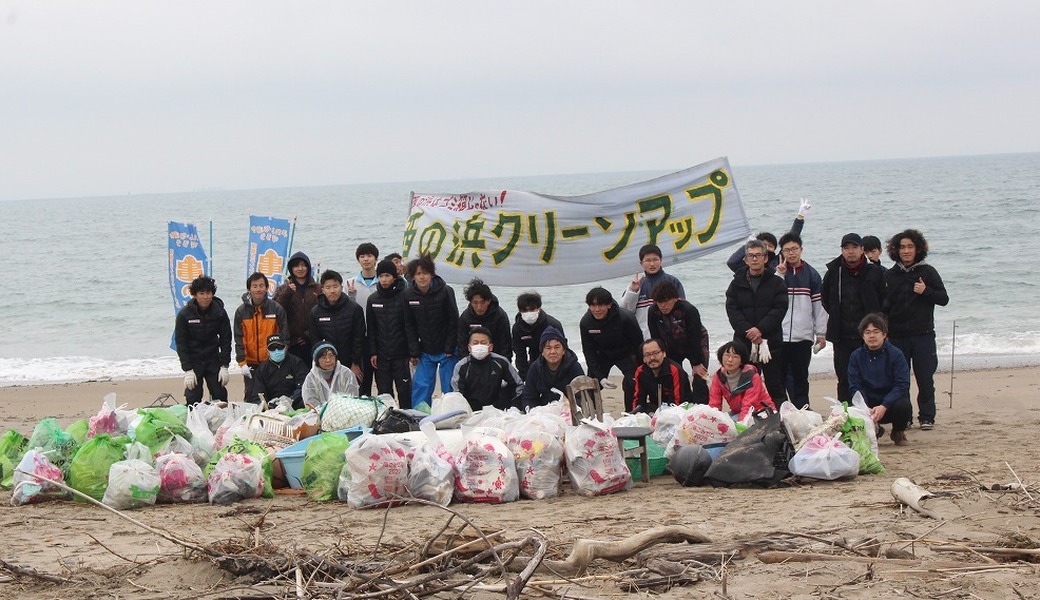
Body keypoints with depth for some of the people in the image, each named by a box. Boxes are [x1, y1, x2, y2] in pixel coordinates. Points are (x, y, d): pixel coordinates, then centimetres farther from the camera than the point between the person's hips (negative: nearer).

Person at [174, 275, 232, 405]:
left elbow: (226, 340, -1)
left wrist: (224, 366, -8)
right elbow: (181, 344, -8)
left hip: (213, 360, 2)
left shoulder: (220, 313, -6)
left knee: (220, 395, 0)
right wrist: (188, 370, -14)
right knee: (193, 397, -7)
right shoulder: (184, 315, -11)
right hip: (193, 361, -2)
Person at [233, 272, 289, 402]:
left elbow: (284, 336, 1)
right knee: (251, 397, 3)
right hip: (251, 364, 1)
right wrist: (242, 362, -8)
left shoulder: (277, 309, -2)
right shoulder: (241, 311, 1)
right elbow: (239, 339, 0)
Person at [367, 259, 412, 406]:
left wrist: (411, 351, -8)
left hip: (400, 354, -3)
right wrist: (372, 352, 1)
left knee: (404, 391, -1)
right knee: (384, 393, 6)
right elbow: (371, 328, 9)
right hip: (381, 355, 3)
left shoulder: (404, 297, -4)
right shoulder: (373, 299, 7)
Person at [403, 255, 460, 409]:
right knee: (421, 386, -1)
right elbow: (409, 325, 1)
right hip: (424, 351, 2)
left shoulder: (445, 292, -12)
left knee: (450, 388, 0)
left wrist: (450, 349, -10)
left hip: (447, 351, -2)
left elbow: (453, 322, -8)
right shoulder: (409, 295, -5)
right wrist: (413, 352, -4)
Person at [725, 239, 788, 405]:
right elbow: (732, 310, 0)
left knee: (775, 385, 2)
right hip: (743, 342, 1)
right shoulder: (737, 283, 9)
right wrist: (748, 331, -14)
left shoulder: (777, 283, 5)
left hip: (771, 341, -1)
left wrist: (760, 329, -17)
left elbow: (780, 309, -5)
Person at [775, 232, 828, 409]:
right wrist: (779, 275, -13)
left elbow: (819, 305, 8)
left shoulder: (812, 275, 8)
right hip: (779, 336, -1)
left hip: (803, 336, 1)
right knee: (778, 377, 2)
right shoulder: (776, 272, 4)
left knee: (800, 378, 7)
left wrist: (821, 333, 5)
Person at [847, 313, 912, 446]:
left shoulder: (895, 354, -9)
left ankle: (898, 432, 2)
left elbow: (902, 385, -16)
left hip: (891, 401, -2)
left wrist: (884, 406, -30)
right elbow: (855, 387, -5)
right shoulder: (856, 356, -1)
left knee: (903, 406, -35)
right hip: (868, 404, 2)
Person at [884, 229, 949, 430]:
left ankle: (926, 417, 7)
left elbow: (944, 299, 2)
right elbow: (884, 306, 8)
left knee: (925, 379, -1)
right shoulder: (889, 276, 7)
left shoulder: (927, 272, 3)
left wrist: (926, 291, -15)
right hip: (897, 336, 2)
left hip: (923, 335, -2)